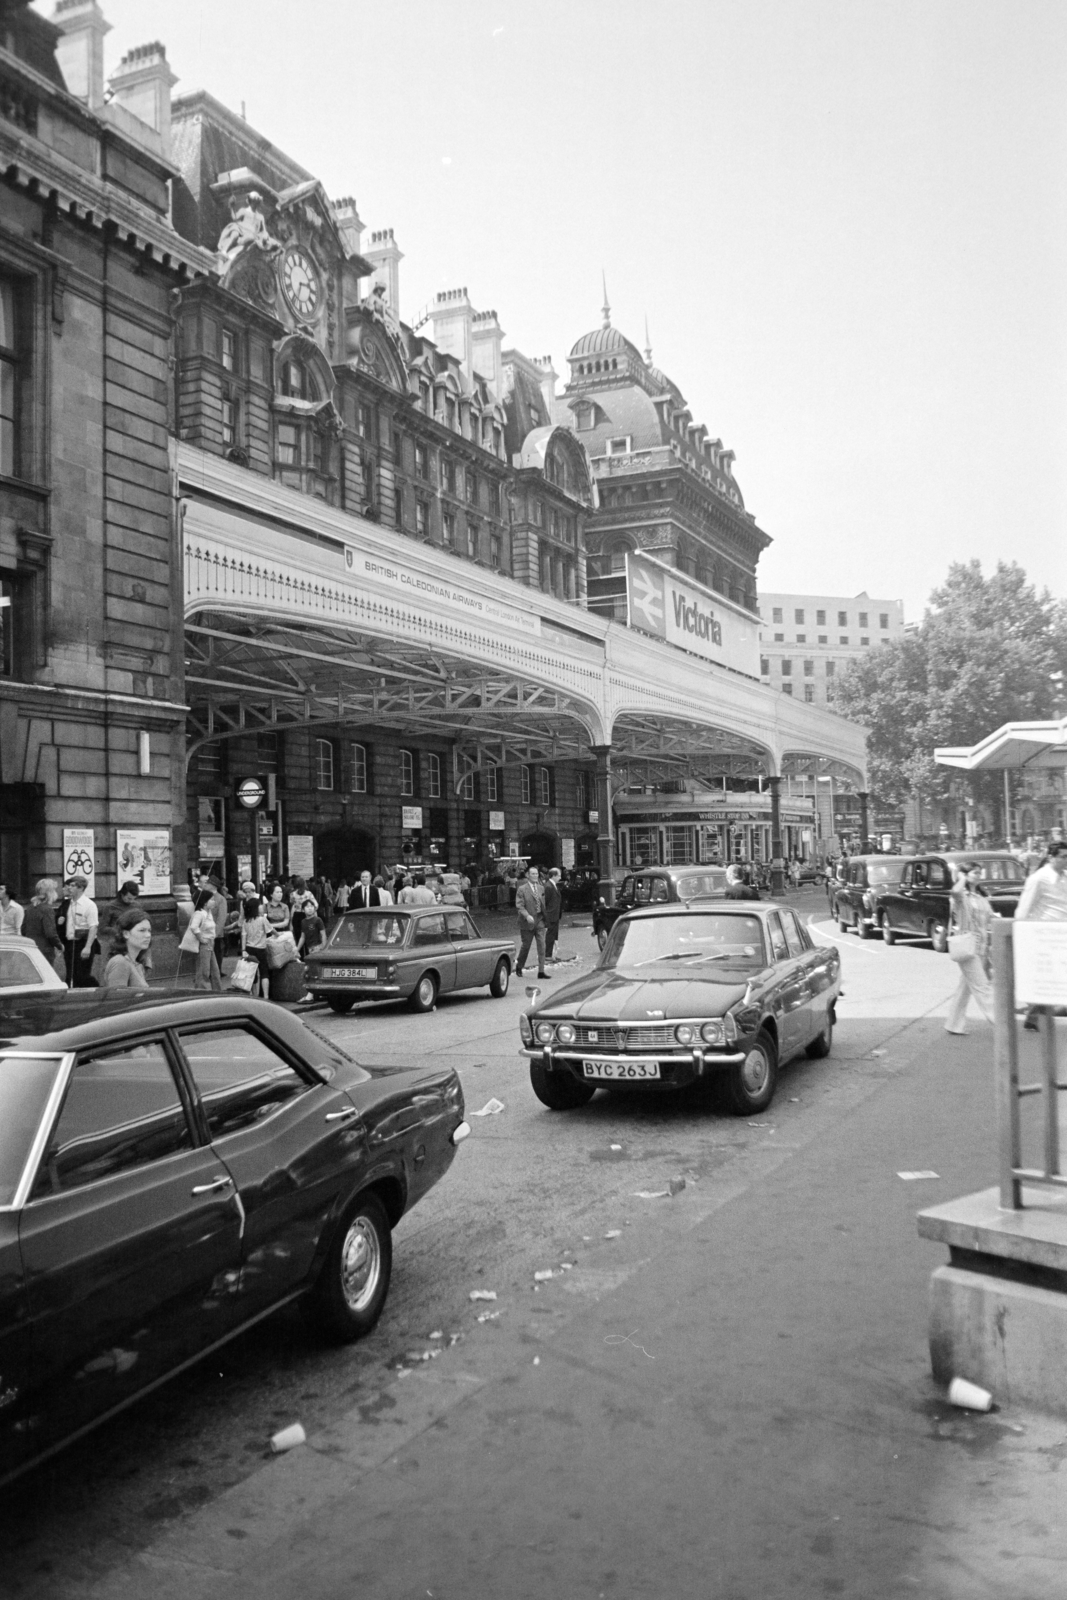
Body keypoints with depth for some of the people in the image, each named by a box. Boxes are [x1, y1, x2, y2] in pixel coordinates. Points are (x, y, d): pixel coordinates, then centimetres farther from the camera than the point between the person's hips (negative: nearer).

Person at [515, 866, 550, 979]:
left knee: (541, 946, -3)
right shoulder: (522, 889, -6)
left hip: (540, 921, 4)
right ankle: (519, 967, 28)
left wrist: (545, 918, 9)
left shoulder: (541, 889, 11)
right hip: (527, 922, -4)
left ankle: (541, 971, -1)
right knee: (525, 946, 6)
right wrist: (527, 916, -25)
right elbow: (519, 906, -12)